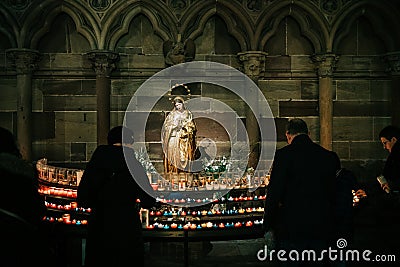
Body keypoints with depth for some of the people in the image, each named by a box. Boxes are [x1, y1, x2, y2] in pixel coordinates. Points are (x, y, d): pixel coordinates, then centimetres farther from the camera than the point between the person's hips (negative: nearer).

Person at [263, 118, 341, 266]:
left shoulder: (284, 154, -9)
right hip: (322, 230, 5)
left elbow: (274, 193, -11)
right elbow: (334, 194, 10)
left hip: (292, 228, -4)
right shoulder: (330, 157, 5)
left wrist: (268, 226, -2)